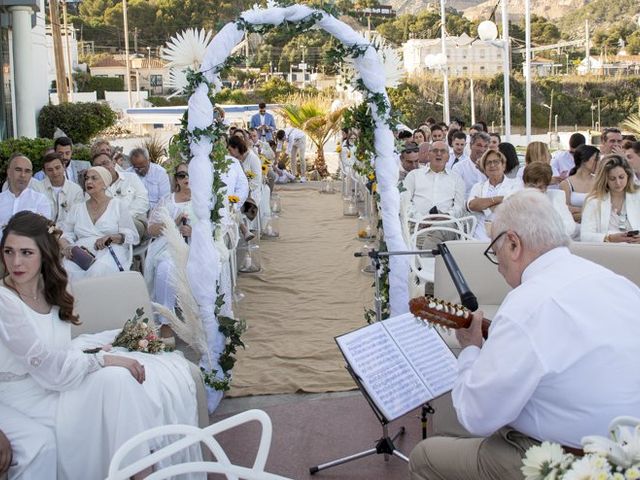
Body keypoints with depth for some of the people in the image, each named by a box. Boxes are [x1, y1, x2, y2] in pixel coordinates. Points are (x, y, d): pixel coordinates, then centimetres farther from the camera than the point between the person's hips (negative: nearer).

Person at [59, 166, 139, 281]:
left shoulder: (117, 206, 13)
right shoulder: (77, 208, 24)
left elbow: (133, 236, 6)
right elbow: (65, 234, 16)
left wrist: (111, 237, -12)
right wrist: (66, 247, -7)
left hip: (109, 252, -2)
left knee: (98, 271, -37)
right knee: (67, 270, -33)